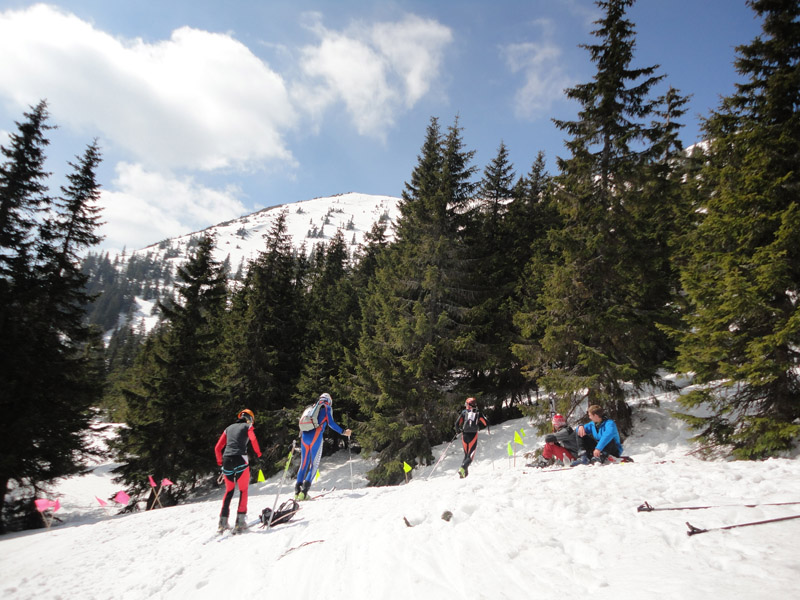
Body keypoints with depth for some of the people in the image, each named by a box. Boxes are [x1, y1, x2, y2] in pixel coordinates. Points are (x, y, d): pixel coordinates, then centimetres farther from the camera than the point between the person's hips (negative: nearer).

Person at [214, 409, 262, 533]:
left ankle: (223, 522, 16)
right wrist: (258, 454, -1)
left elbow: (217, 448, 20)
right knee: (243, 490, 5)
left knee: (229, 491, 18)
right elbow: (253, 439, -10)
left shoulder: (229, 428, 23)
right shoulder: (248, 426, 10)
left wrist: (220, 462, 27)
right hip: (240, 459, -5)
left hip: (226, 460, 5)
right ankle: (240, 521, -3)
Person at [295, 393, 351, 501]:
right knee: (314, 465, 0)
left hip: (304, 436, 5)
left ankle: (297, 491, 5)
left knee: (303, 464, 12)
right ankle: (304, 491, -14)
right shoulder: (327, 408, 10)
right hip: (316, 437, -5)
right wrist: (343, 432, 3)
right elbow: (330, 422, -2)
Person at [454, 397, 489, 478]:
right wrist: (479, 427, 20)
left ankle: (465, 471, 7)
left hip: (464, 435, 2)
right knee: (470, 456, -1)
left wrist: (457, 429, 17)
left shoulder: (464, 412, 6)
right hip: (473, 436, -2)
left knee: (466, 455, 18)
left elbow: (457, 423, -2)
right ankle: (463, 468, -24)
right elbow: (486, 424, 2)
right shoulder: (478, 413, 6)